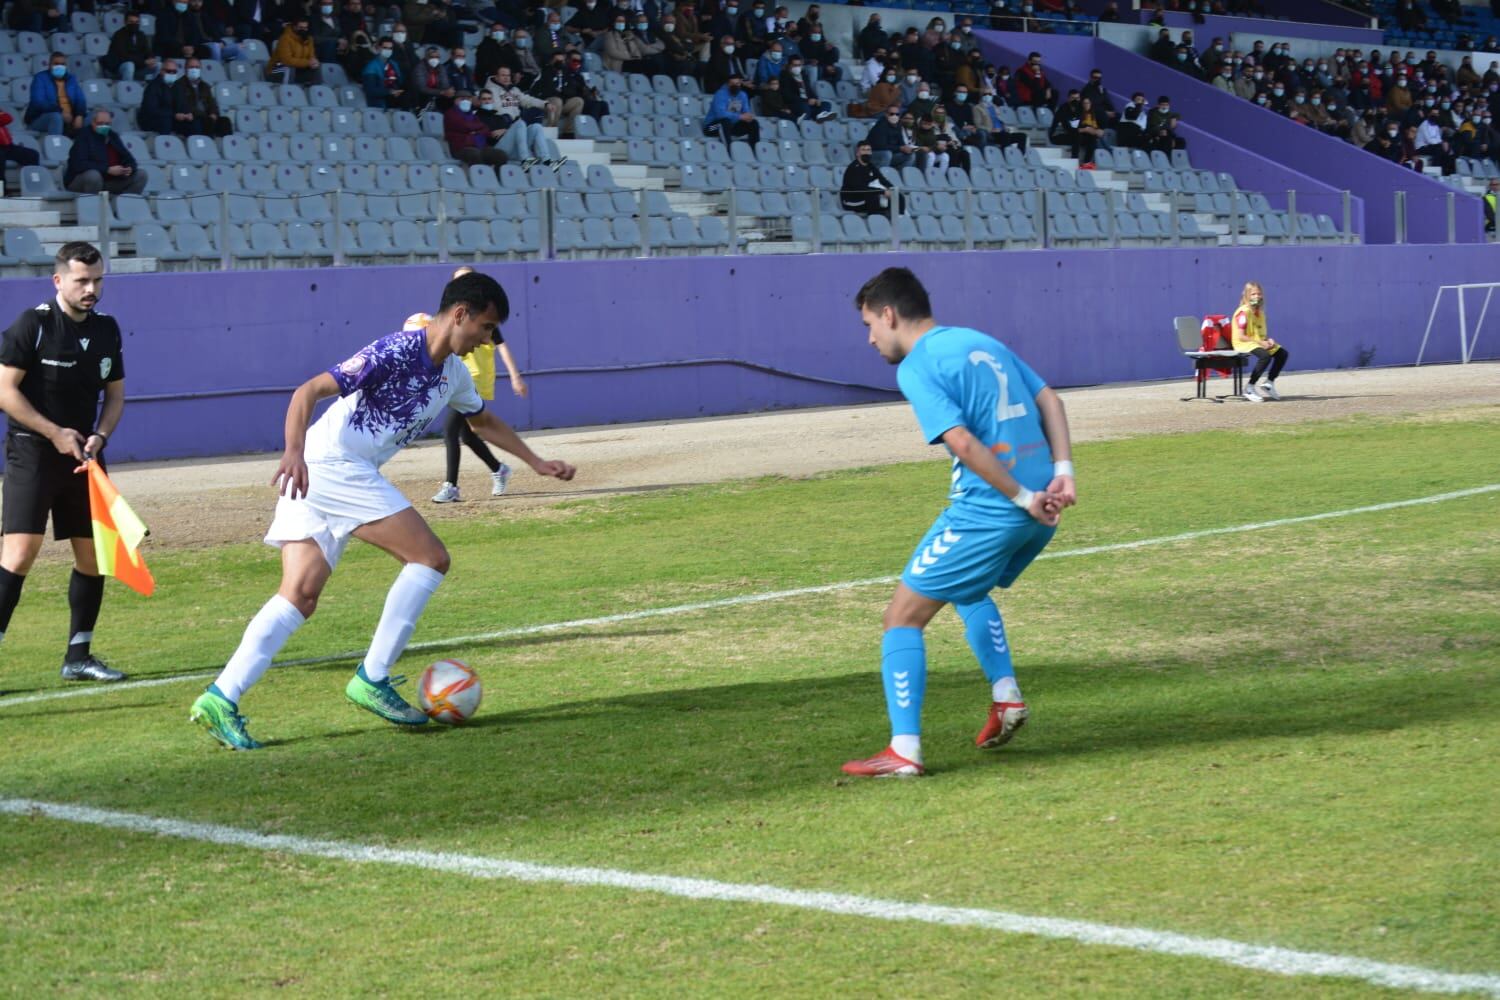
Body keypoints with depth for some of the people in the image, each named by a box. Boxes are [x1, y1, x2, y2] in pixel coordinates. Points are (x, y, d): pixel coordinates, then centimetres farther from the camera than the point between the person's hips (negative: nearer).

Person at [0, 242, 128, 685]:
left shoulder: (106, 329, 8)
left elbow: (115, 395, 15)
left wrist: (99, 436, -4)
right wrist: (56, 433, -14)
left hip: (83, 454, 6)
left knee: (92, 554, 6)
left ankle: (78, 656, 17)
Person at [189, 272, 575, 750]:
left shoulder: (452, 373, 15)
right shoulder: (396, 352, -13)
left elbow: (484, 420, 37)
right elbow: (309, 391, -20)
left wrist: (536, 463, 34)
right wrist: (295, 453, -34)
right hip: (333, 464, -9)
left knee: (300, 595, -1)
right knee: (430, 557, -8)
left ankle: (221, 698, -9)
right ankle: (372, 679, -5)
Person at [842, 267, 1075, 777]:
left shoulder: (916, 368, -8)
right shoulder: (982, 342, 17)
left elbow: (964, 443, -19)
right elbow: (1050, 401, 14)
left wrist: (1024, 498, -13)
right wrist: (1062, 472, 4)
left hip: (987, 511, -8)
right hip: (1038, 512, 8)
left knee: (903, 616, 2)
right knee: (967, 590, 33)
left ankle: (904, 751, -3)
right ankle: (1006, 696, 22)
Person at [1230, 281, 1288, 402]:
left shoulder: (1260, 312, 12)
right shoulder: (1244, 312, -16)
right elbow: (1241, 336, -21)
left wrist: (1268, 340, -5)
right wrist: (1260, 343, -21)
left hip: (1259, 343, 9)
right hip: (1243, 344, -9)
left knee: (1282, 353, 2)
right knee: (1265, 355, -34)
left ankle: (1269, 383, 12)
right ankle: (1249, 388, -24)